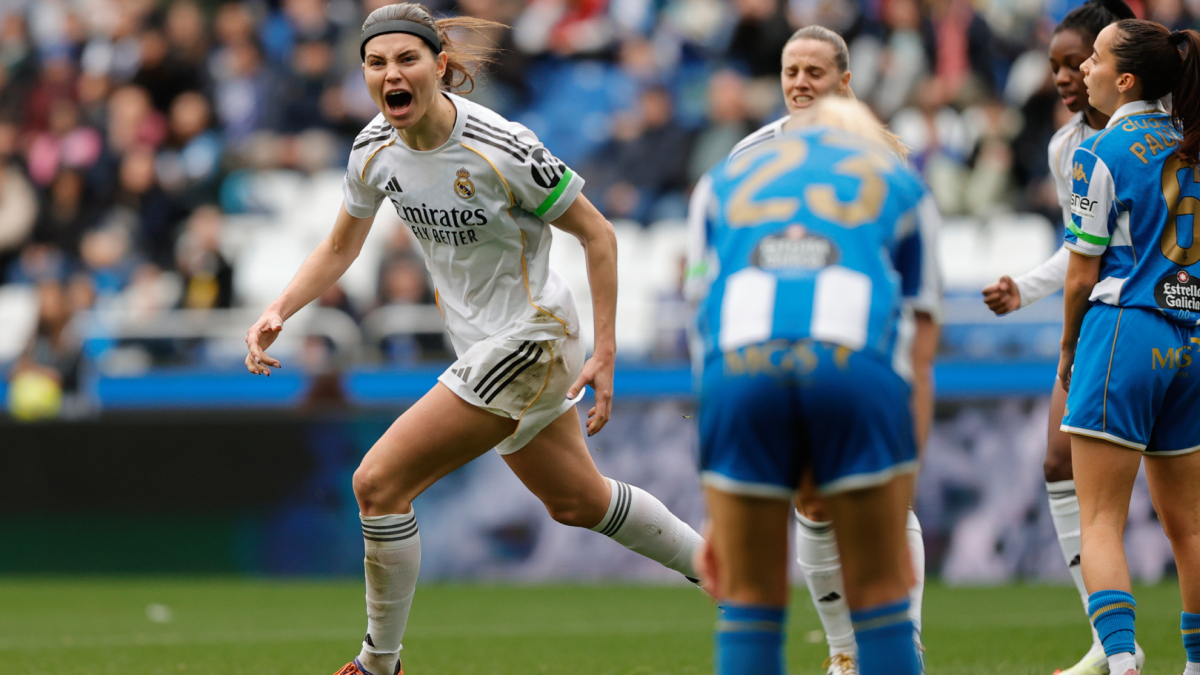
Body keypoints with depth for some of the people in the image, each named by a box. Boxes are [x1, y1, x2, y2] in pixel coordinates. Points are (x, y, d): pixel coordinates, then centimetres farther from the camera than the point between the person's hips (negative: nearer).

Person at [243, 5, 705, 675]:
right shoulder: (376, 149, -5)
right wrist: (278, 312, -6)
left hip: (529, 339, -8)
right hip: (483, 342, 8)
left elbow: (598, 235, -16)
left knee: (379, 483, -12)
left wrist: (605, 355, -18)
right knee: (576, 501, 22)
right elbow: (339, 249, 10)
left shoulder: (502, 148, -25)